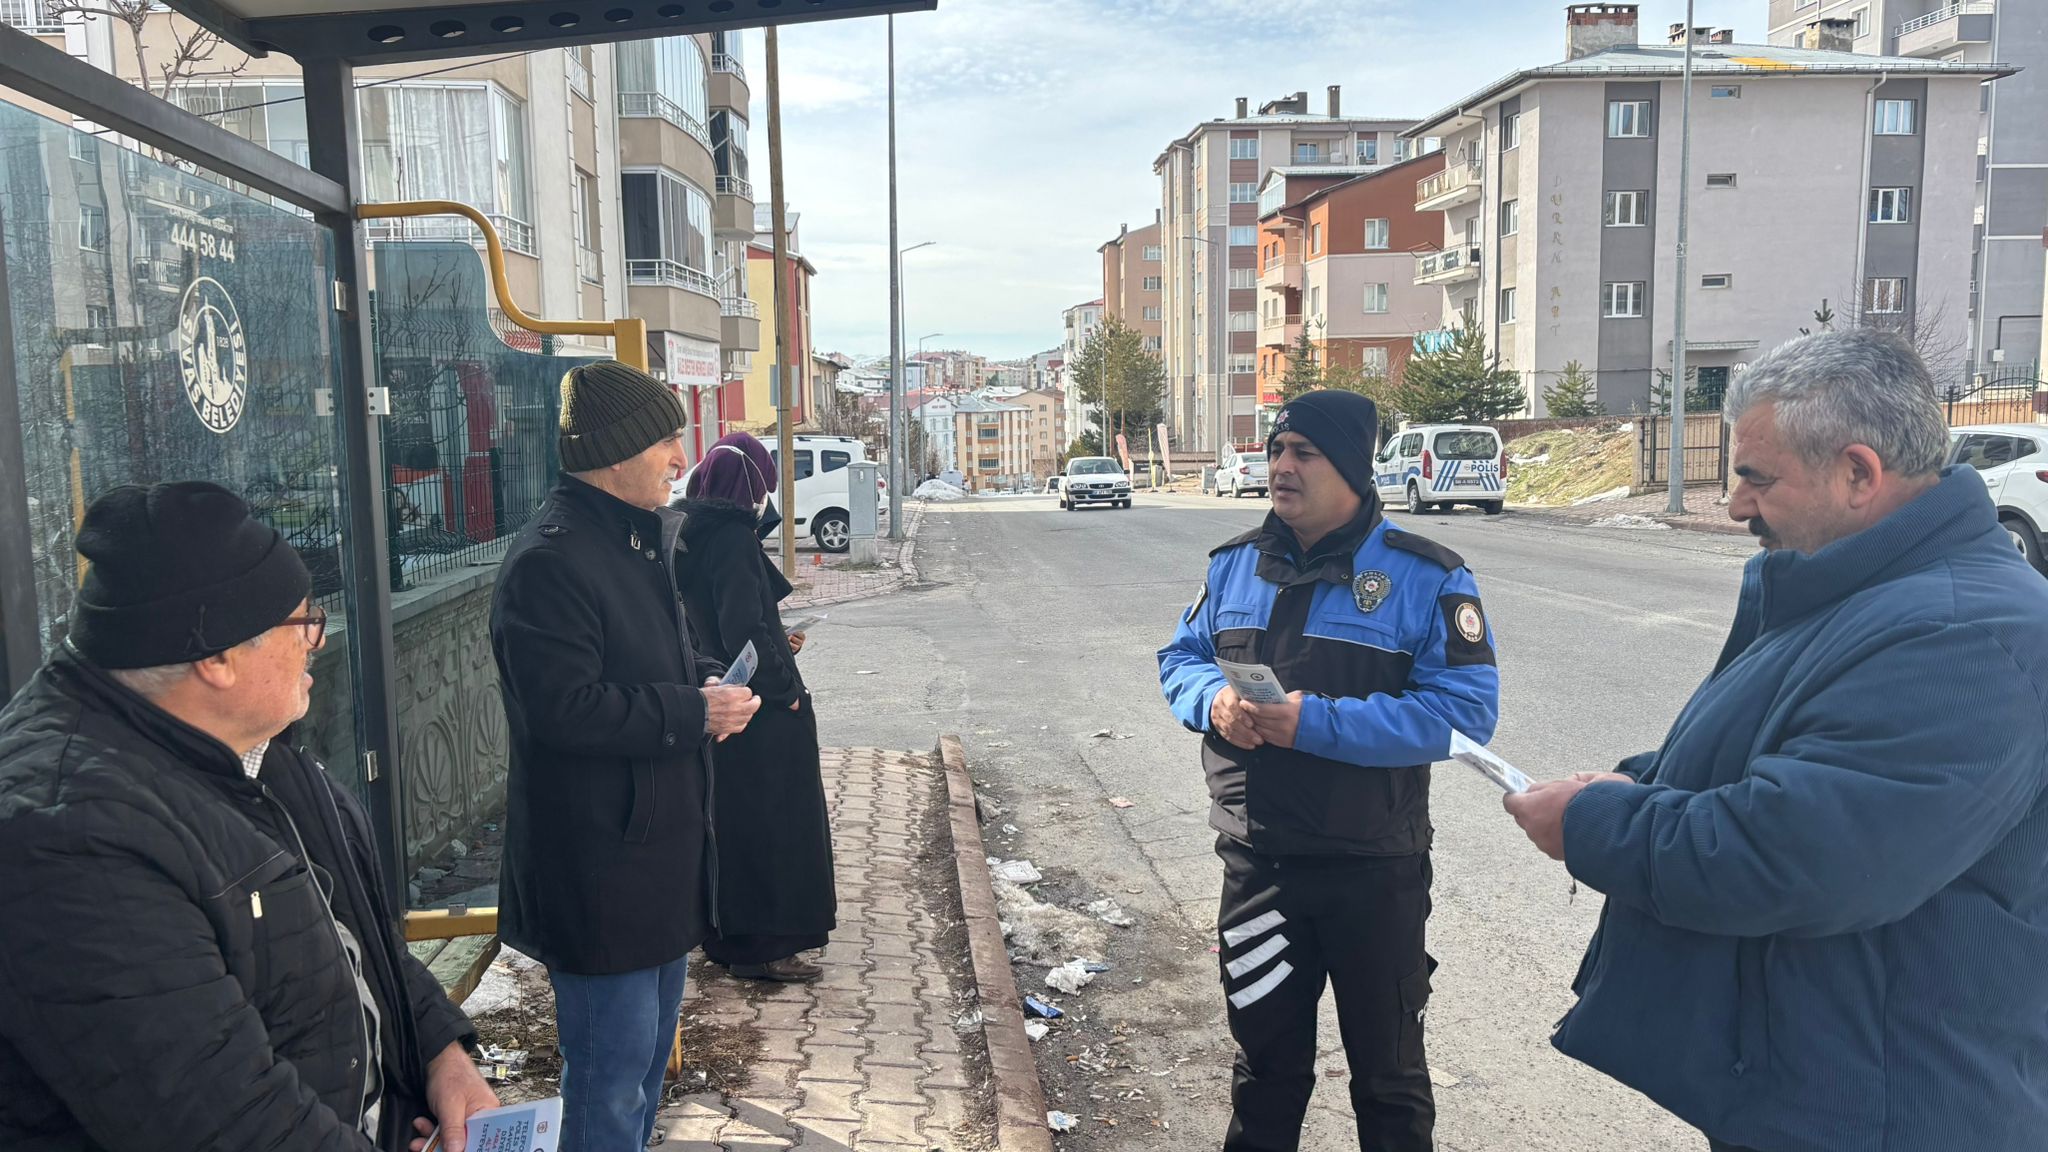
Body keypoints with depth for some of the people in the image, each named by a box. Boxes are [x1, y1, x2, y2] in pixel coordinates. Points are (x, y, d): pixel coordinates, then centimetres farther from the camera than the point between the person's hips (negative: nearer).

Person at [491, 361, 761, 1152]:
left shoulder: (641, 538, 12)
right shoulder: (549, 561, -21)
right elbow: (566, 707, -27)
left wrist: (707, 680, 3)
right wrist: (696, 712, -21)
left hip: (660, 848, 10)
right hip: (598, 870, -10)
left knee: (649, 1051, 23)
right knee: (613, 1073, 1)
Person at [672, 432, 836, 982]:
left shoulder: (692, 535, 8)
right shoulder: (732, 540, -19)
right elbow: (743, 629, -25)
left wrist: (774, 643, 19)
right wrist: (784, 686, -14)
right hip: (758, 712, -9)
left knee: (729, 822, 19)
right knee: (768, 823, 2)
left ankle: (729, 934, 31)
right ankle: (762, 946, 11)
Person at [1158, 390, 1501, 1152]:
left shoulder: (1425, 577, -12)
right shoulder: (1235, 564, 5)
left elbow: (1464, 710, -19)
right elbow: (1180, 656, 13)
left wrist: (1316, 721, -26)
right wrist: (1213, 697, -12)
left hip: (1375, 870, -4)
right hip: (1255, 862, 4)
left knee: (1387, 1068, 17)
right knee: (1265, 1057, 21)